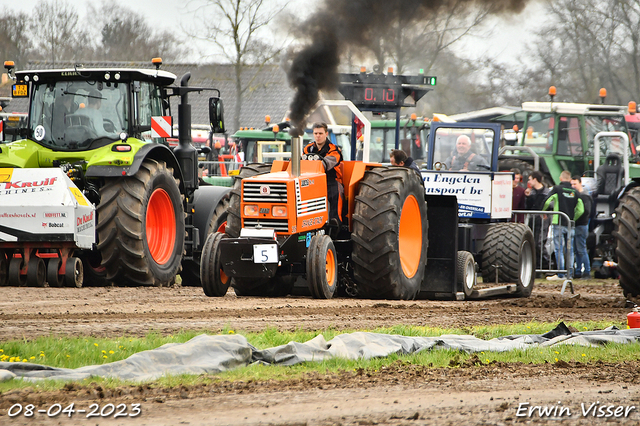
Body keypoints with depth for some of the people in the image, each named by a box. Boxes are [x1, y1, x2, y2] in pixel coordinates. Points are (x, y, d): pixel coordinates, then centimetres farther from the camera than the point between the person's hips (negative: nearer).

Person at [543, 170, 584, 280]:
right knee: (570, 249, 10)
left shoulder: (557, 189, -5)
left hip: (558, 223, -4)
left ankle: (560, 274, -5)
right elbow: (581, 210, 5)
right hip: (570, 225, 4)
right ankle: (570, 273, 11)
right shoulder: (575, 192, 6)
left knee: (559, 249, -2)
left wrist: (543, 212, 9)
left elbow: (547, 202, -10)